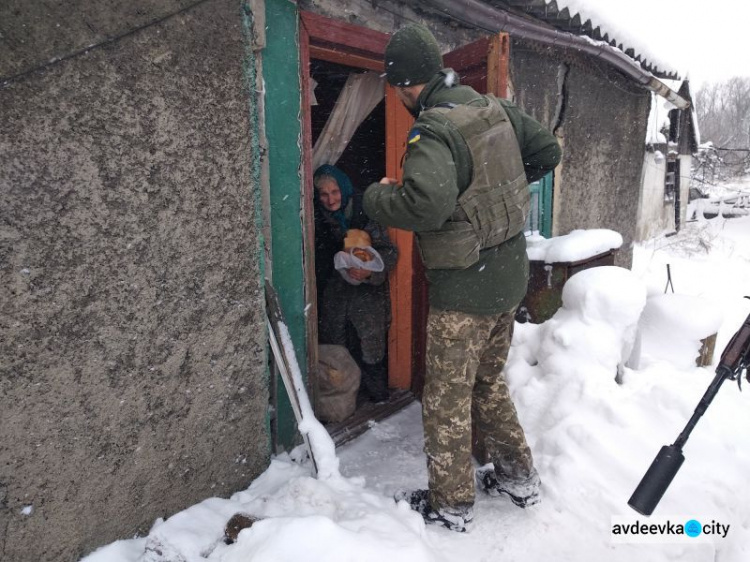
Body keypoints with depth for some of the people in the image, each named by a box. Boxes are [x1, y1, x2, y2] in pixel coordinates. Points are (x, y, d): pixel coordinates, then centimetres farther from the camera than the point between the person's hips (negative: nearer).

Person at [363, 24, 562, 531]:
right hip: (510, 274, 8)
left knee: (447, 396, 8)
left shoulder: (433, 130, -21)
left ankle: (451, 504, 24)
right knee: (489, 382, 24)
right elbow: (548, 150, 14)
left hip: (465, 285, -8)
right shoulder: (494, 108, 5)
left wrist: (378, 195, -16)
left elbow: (426, 203, -36)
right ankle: (518, 476, 37)